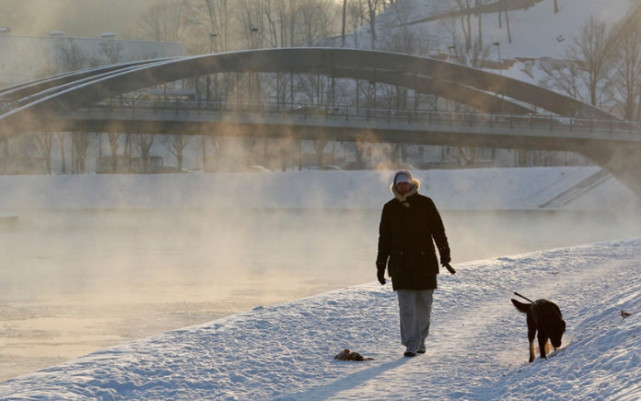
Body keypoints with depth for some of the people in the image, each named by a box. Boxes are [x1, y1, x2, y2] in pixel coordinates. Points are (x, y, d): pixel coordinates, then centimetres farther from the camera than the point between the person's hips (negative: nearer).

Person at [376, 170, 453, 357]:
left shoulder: (425, 204, 2)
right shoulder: (390, 208, 5)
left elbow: (438, 231, 2)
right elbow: (384, 238, 9)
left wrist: (445, 256, -7)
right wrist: (381, 266, 7)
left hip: (425, 263, 0)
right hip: (401, 264, 0)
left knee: (424, 305, 7)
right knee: (406, 306, -8)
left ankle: (420, 341, 23)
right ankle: (411, 345, -7)